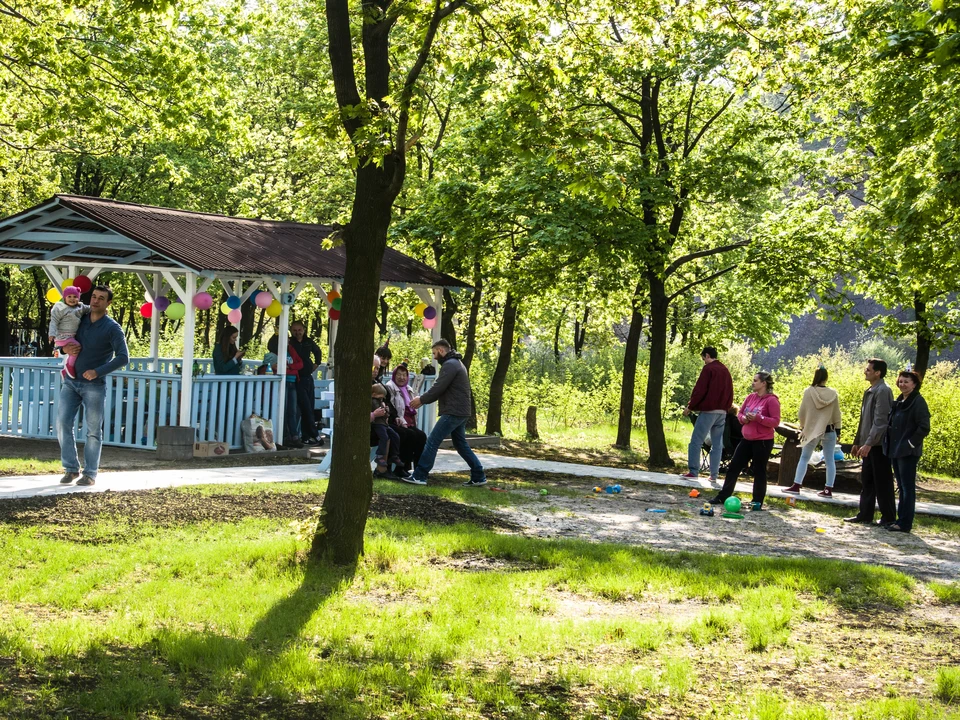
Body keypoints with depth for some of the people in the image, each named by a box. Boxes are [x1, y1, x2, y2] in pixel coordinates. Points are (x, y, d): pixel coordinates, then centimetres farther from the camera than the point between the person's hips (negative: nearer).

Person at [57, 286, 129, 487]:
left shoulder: (112, 328, -7)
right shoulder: (79, 319, 7)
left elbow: (123, 357, -14)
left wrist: (98, 372, -23)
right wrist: (65, 348, -4)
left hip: (94, 386, -4)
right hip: (71, 382, 4)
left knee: (93, 431, 1)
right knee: (63, 423, -5)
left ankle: (90, 473, 7)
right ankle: (71, 468, 4)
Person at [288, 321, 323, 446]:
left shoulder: (308, 342, 10)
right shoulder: (289, 344, -7)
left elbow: (317, 351, 29)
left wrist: (316, 364, 20)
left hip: (308, 378, 6)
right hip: (297, 379, -6)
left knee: (310, 408, 7)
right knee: (306, 408, -10)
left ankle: (306, 436, 12)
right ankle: (314, 435, -6)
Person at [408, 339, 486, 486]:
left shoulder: (449, 365, -12)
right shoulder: (455, 363, 21)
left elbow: (438, 388, -17)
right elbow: (442, 390, 22)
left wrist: (421, 399, -4)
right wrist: (424, 400, 13)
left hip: (453, 412, -10)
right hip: (459, 412, 10)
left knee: (432, 442, -9)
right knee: (461, 445, 16)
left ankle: (419, 476, -10)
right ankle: (479, 476, 16)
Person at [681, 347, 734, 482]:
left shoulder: (708, 368, -6)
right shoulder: (725, 370, 17)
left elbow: (700, 390, -12)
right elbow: (730, 393, 19)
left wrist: (690, 407, -4)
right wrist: (726, 407, 18)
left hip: (708, 410, -7)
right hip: (722, 412, 7)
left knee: (696, 442, -3)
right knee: (717, 444, 7)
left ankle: (693, 471, -8)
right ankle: (714, 475, 6)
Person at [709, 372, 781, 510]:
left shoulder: (771, 400, -12)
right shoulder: (751, 397, 7)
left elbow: (776, 421, -16)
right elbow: (740, 413, 17)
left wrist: (757, 418, -24)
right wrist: (743, 418, -5)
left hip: (763, 441, -7)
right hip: (747, 440, 7)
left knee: (759, 471, 2)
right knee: (733, 467, 8)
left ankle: (758, 502, 12)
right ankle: (723, 496, 14)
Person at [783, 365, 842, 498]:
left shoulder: (808, 392, -9)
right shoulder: (833, 393, -5)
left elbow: (802, 413, -3)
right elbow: (837, 415, 1)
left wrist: (802, 428, 12)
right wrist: (838, 431, 12)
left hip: (812, 430, -1)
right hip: (829, 430, 1)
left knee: (804, 458, 9)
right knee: (830, 460, 6)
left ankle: (796, 486, 5)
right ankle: (829, 489, 5)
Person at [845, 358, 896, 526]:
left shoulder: (883, 391, -15)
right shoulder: (870, 391, 15)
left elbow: (880, 420, -21)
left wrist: (868, 443, -25)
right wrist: (857, 442, 21)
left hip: (879, 444, -9)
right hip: (869, 444, 9)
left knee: (882, 482, -2)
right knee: (867, 481, 11)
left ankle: (888, 517, 6)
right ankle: (865, 515, 16)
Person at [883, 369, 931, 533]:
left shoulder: (918, 402, -11)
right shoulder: (898, 401, 13)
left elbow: (924, 428, -16)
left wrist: (910, 444, -15)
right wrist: (889, 443, 11)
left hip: (908, 452, -8)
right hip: (896, 450, 8)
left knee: (907, 487, -4)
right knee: (902, 487, 13)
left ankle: (905, 524, -1)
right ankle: (901, 520, 19)